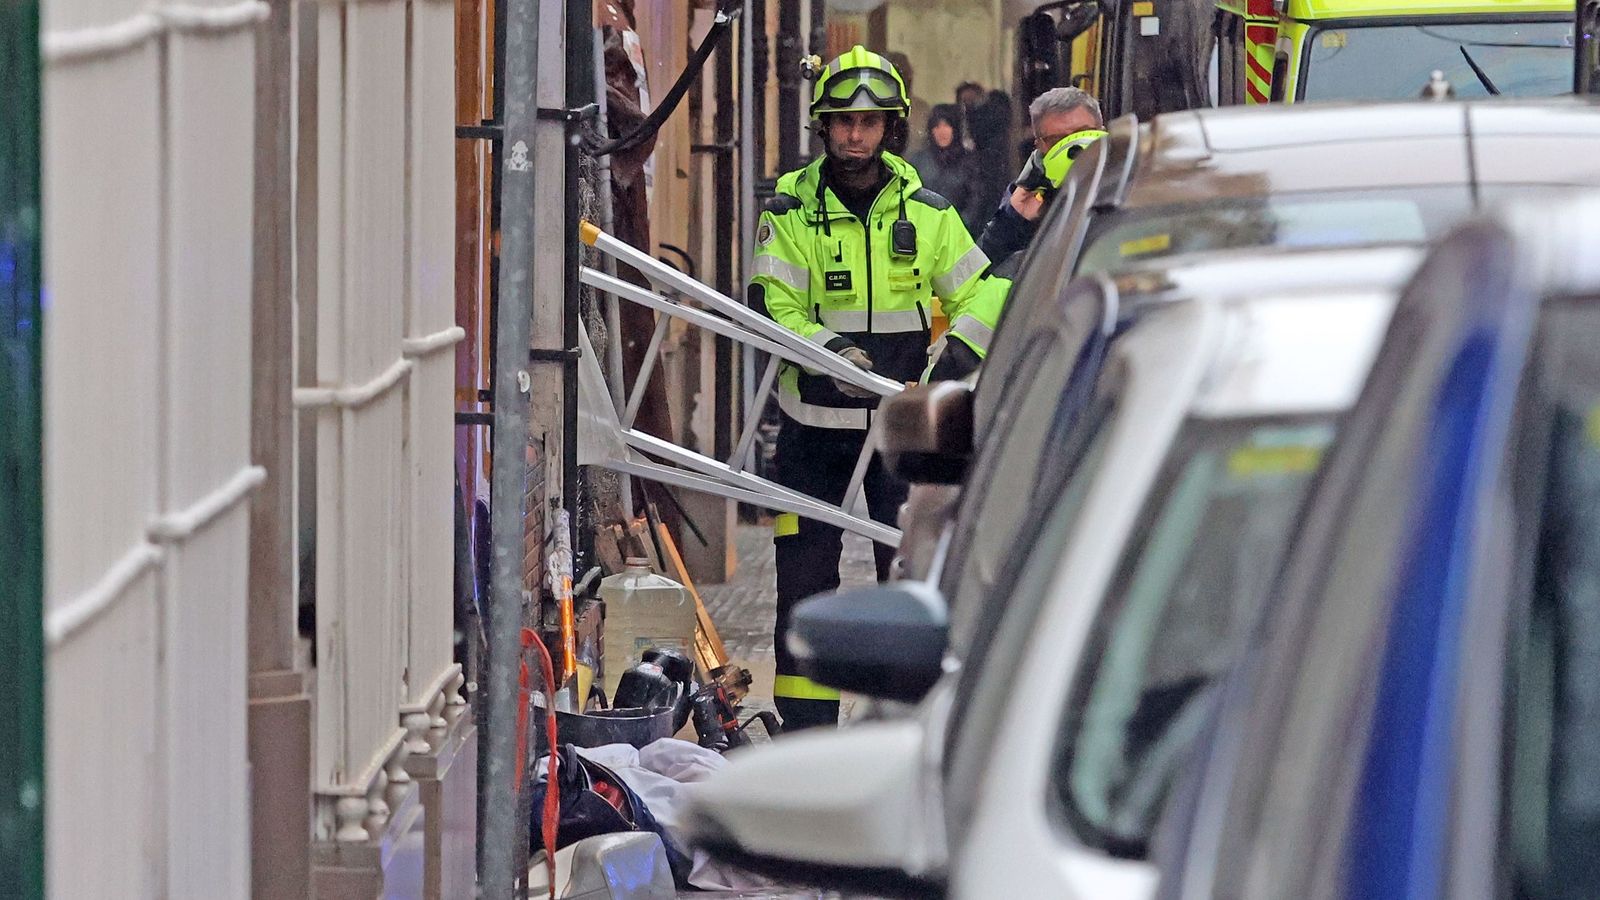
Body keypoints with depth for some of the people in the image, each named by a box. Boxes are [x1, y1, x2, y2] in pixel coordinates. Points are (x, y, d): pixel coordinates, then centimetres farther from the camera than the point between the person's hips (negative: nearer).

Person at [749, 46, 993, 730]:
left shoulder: (925, 211, 3)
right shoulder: (790, 211, -3)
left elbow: (975, 299, 10)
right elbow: (769, 308, -9)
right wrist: (829, 351, -27)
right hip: (814, 418, -1)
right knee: (804, 575, 0)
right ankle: (805, 728, 7)